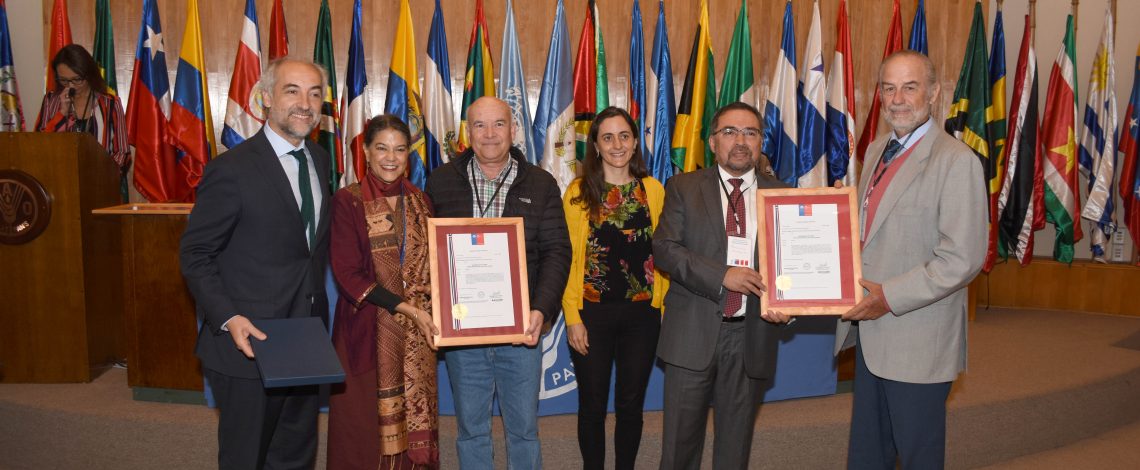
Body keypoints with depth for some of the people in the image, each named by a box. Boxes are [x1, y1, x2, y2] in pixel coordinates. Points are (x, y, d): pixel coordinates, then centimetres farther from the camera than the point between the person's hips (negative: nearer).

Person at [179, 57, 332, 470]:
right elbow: (195, 254, -10)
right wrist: (228, 319, -23)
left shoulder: (320, 160, 6)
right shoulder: (232, 169, -14)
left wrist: (318, 305, 6)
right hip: (249, 343, -6)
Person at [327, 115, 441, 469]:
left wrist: (433, 313, -5)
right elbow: (347, 274, -11)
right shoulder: (347, 201, -5)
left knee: (414, 422, 8)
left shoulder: (419, 201, 8)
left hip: (416, 334, 4)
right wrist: (405, 308, -17)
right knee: (369, 426, 3)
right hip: (368, 332, -4)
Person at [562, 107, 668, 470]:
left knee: (631, 404, 12)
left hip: (641, 314, 2)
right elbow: (566, 257, -4)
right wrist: (573, 317, -9)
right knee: (592, 405, 10)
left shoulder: (653, 190, 3)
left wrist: (664, 306, 0)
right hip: (592, 313, -1)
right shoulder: (579, 192, -3)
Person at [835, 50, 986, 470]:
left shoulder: (956, 161, -14)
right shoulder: (876, 151, 11)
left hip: (916, 342, -7)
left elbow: (963, 259, -21)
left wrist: (890, 297, -20)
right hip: (870, 332, 7)